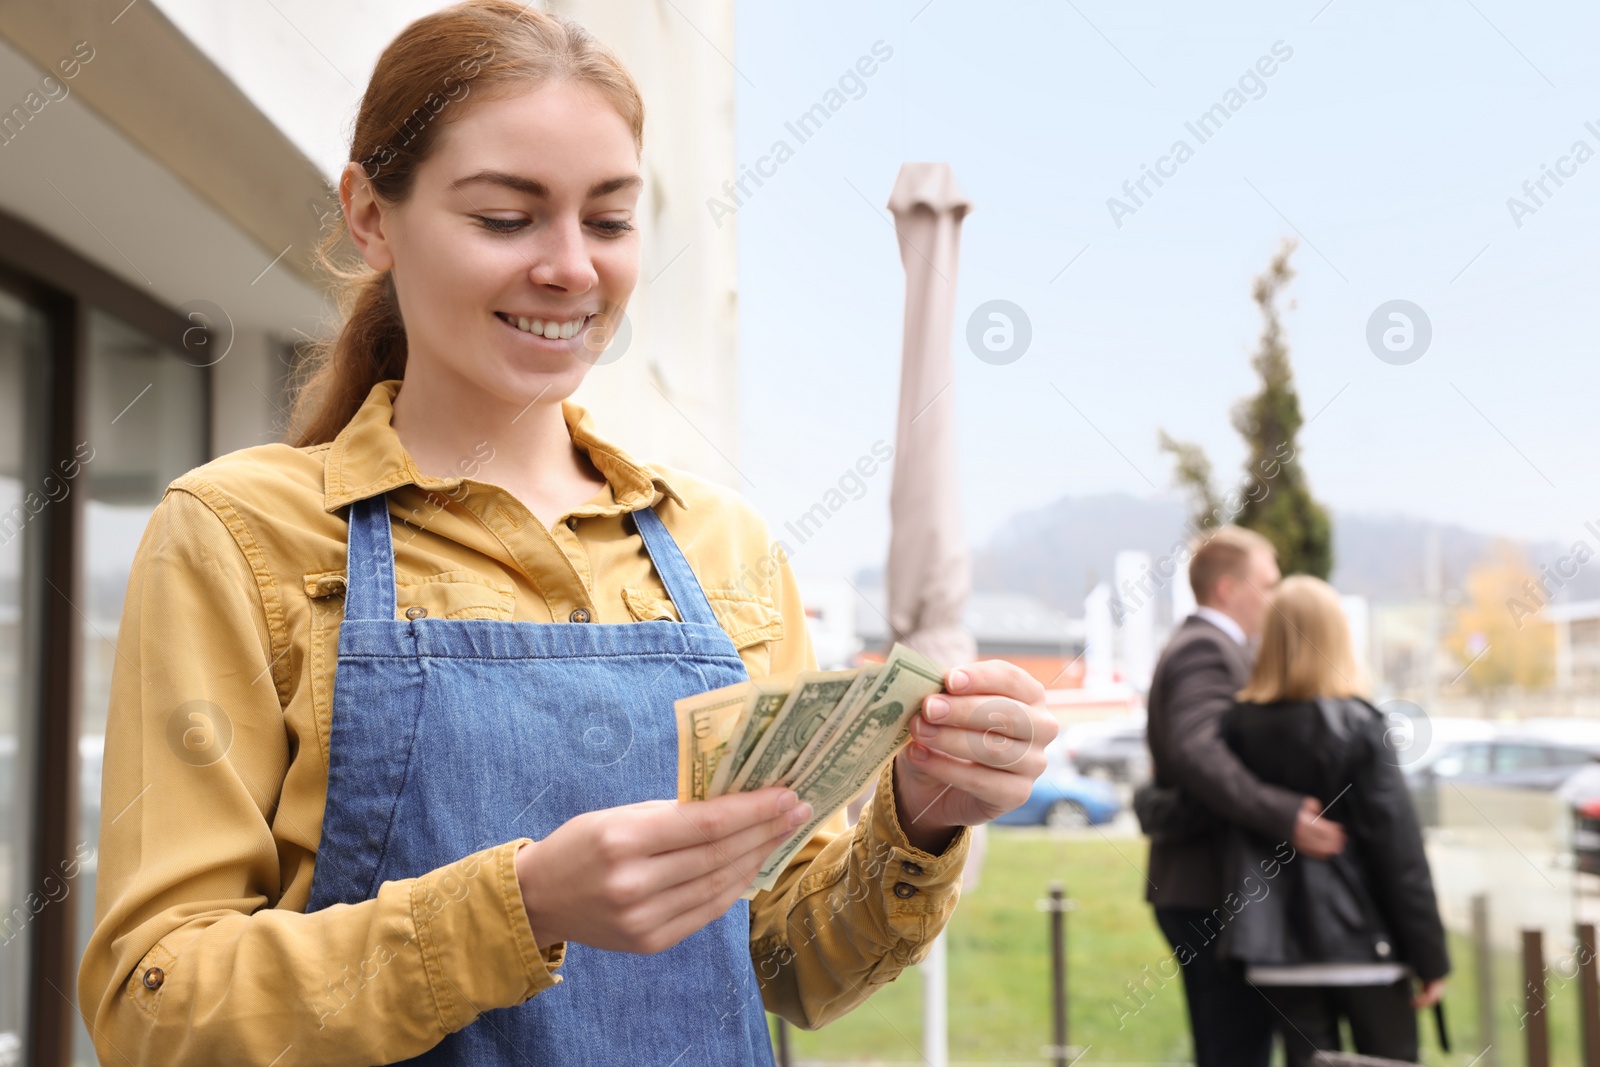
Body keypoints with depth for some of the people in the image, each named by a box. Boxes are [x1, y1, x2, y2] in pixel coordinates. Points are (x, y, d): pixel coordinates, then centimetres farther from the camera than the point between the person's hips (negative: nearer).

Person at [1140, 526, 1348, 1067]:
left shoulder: (1195, 647, 20)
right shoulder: (1206, 649, -13)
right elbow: (1196, 751, -29)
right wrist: (1285, 815, -34)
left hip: (1193, 886, 11)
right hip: (1214, 888, -11)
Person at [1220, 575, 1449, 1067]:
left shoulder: (1238, 725, -1)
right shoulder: (1356, 724, -10)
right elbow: (1398, 845, -10)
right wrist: (1429, 953, -5)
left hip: (1278, 943, 3)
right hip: (1363, 940, -3)